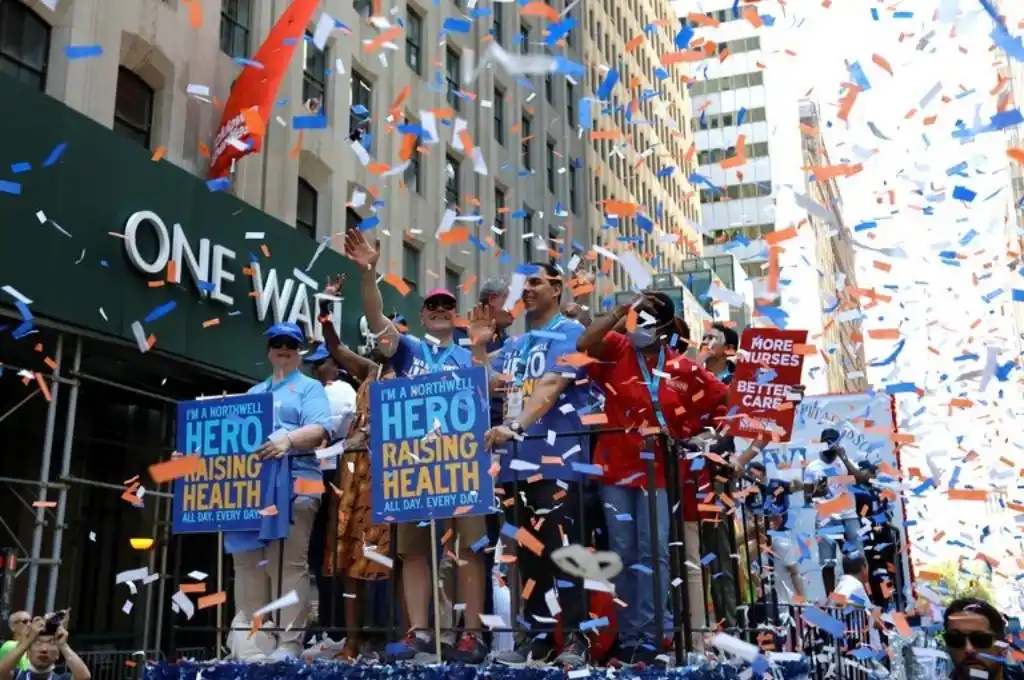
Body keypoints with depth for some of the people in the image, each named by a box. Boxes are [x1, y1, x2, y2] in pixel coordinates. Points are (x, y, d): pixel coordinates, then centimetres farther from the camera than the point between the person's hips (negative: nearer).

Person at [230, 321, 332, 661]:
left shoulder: (309, 387, 10)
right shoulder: (253, 393, 29)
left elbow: (319, 429, -7)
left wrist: (288, 439, -25)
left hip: (292, 483, -6)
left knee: (288, 565, -10)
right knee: (247, 565, 1)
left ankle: (289, 643, -12)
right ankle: (251, 642, 4)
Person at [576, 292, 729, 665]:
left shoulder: (683, 369, 1)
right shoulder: (618, 349, 0)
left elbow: (720, 400, 9)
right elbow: (584, 344, -19)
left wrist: (686, 431, 2)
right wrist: (619, 312, -16)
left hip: (657, 471, -1)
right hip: (615, 467, 1)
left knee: (653, 552, -3)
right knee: (624, 553, 6)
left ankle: (648, 638, 1)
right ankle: (627, 637, 13)